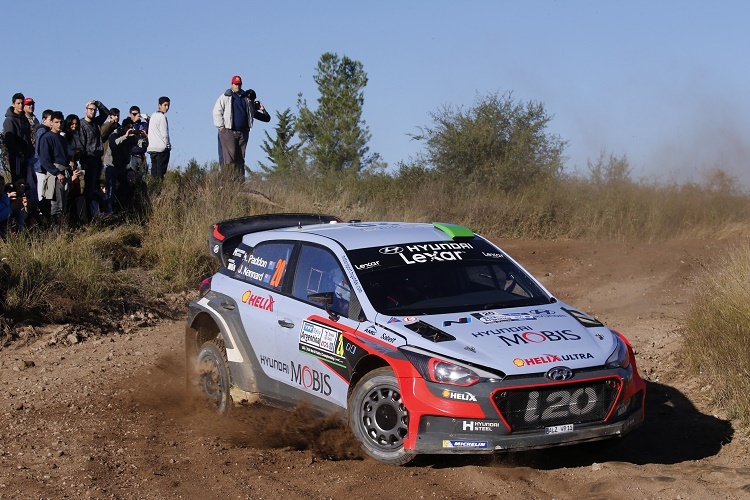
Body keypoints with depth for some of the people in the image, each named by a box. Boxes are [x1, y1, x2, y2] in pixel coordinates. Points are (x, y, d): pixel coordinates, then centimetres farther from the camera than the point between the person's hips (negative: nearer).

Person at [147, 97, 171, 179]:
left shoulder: (153, 116, 17)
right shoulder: (162, 116, -8)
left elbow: (150, 133, 17)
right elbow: (164, 133, -11)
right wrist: (168, 145, -1)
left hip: (151, 148, 8)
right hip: (161, 148, -8)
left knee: (154, 172, 5)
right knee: (160, 172, -10)